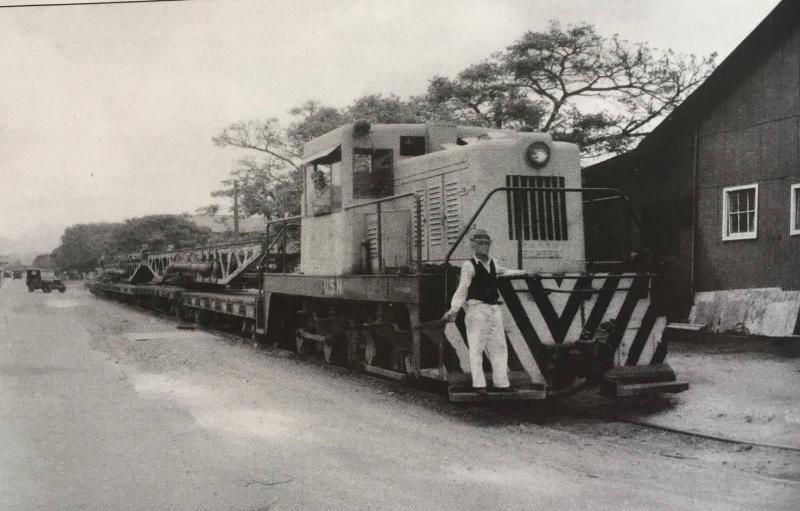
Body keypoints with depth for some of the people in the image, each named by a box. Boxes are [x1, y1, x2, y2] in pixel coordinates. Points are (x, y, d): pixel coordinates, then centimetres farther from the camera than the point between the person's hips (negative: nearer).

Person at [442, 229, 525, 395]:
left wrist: (519, 272, 47)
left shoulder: (492, 263, 14)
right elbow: (462, 290, -12)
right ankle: (478, 384, -2)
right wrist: (453, 310, -23)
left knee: (499, 347, 9)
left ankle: (501, 382, 16)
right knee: (476, 347, -6)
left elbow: (503, 271, 38)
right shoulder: (469, 266, -5)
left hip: (494, 309, 7)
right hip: (477, 308, -7)